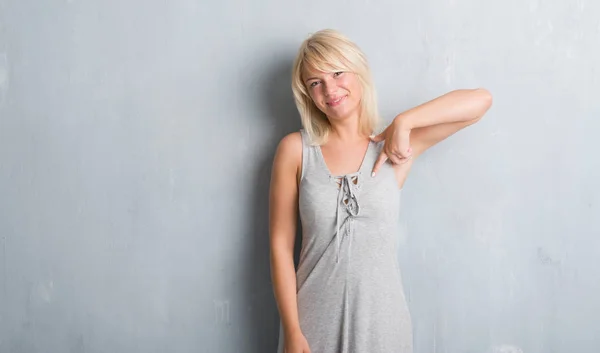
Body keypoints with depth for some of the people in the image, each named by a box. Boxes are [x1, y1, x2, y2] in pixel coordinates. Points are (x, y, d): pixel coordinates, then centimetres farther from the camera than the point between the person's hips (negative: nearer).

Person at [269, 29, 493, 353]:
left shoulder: (394, 145, -3)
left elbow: (480, 100, -7)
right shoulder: (295, 150, -5)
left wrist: (403, 122, -15)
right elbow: (280, 245, -5)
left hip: (380, 317, 1)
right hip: (314, 319, 0)